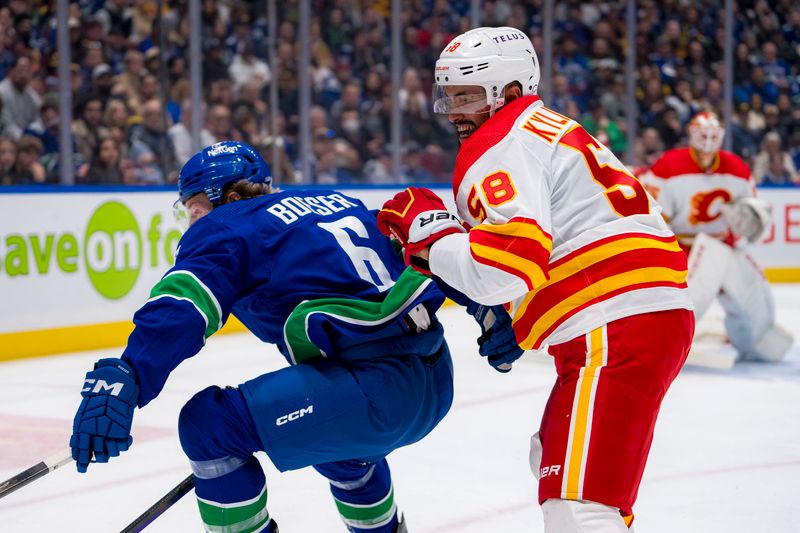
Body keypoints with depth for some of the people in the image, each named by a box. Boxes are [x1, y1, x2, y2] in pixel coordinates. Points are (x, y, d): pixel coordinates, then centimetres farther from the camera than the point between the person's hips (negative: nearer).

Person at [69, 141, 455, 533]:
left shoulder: (226, 226, 2)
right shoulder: (338, 203, 22)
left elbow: (179, 310, -15)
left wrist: (122, 380, -27)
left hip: (375, 388, -9)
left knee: (208, 422, -5)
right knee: (328, 431, 38)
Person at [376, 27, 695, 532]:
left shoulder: (500, 145, -7)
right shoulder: (551, 132, 25)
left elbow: (509, 264, -20)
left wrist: (429, 232, -7)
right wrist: (513, 317, 22)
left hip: (618, 328, -11)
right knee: (553, 463, 27)